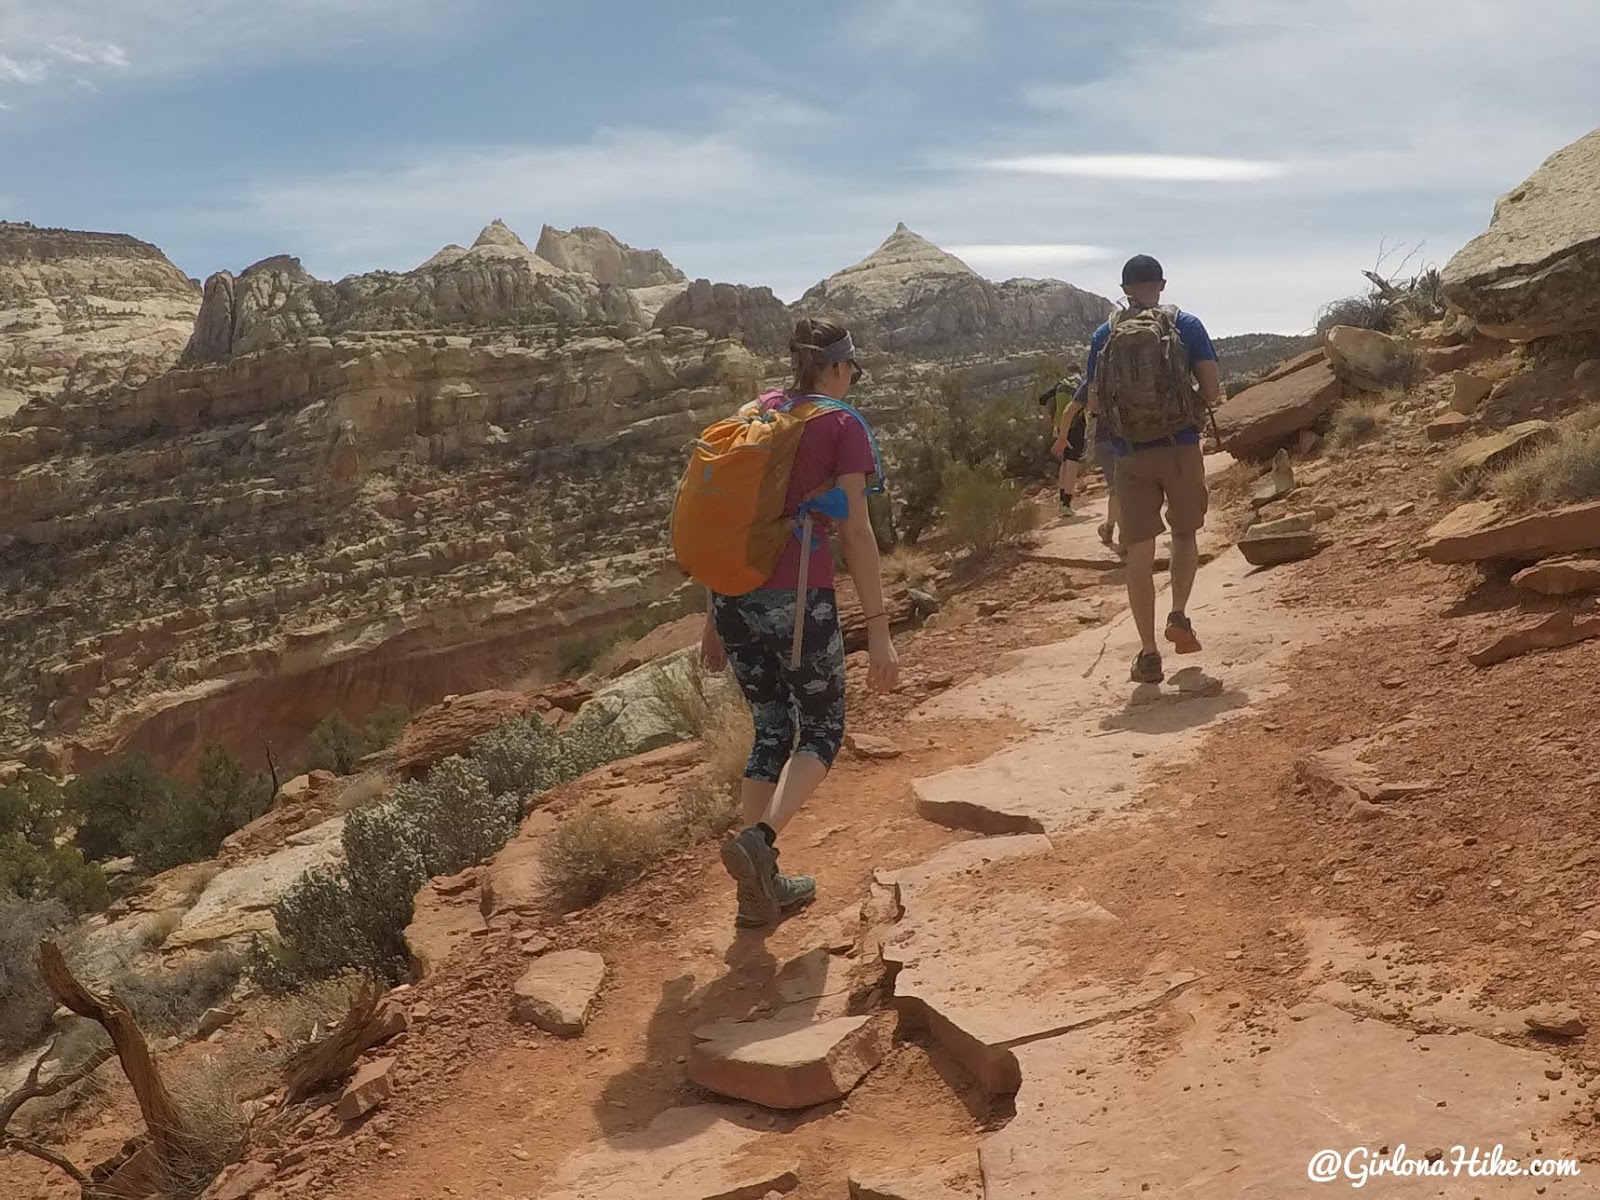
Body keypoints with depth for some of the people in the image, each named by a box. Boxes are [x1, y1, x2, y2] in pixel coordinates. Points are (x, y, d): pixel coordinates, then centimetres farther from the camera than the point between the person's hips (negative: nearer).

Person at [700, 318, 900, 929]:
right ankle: (758, 839, -14)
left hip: (733, 596, 6)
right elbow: (855, 532, -9)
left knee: (771, 730, 18)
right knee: (822, 732, 11)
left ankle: (760, 886, 18)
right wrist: (878, 630, -9)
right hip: (796, 598, -6)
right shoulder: (842, 424, -2)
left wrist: (714, 618, 19)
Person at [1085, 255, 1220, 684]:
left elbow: (1094, 403, 5)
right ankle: (1178, 615, 4)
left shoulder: (1104, 335, 4)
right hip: (1181, 448, 0)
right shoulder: (1186, 325, 1)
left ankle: (1149, 654, 2)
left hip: (1131, 455, 1)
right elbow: (1211, 391, -3)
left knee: (1139, 552, 3)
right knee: (1185, 534, 22)